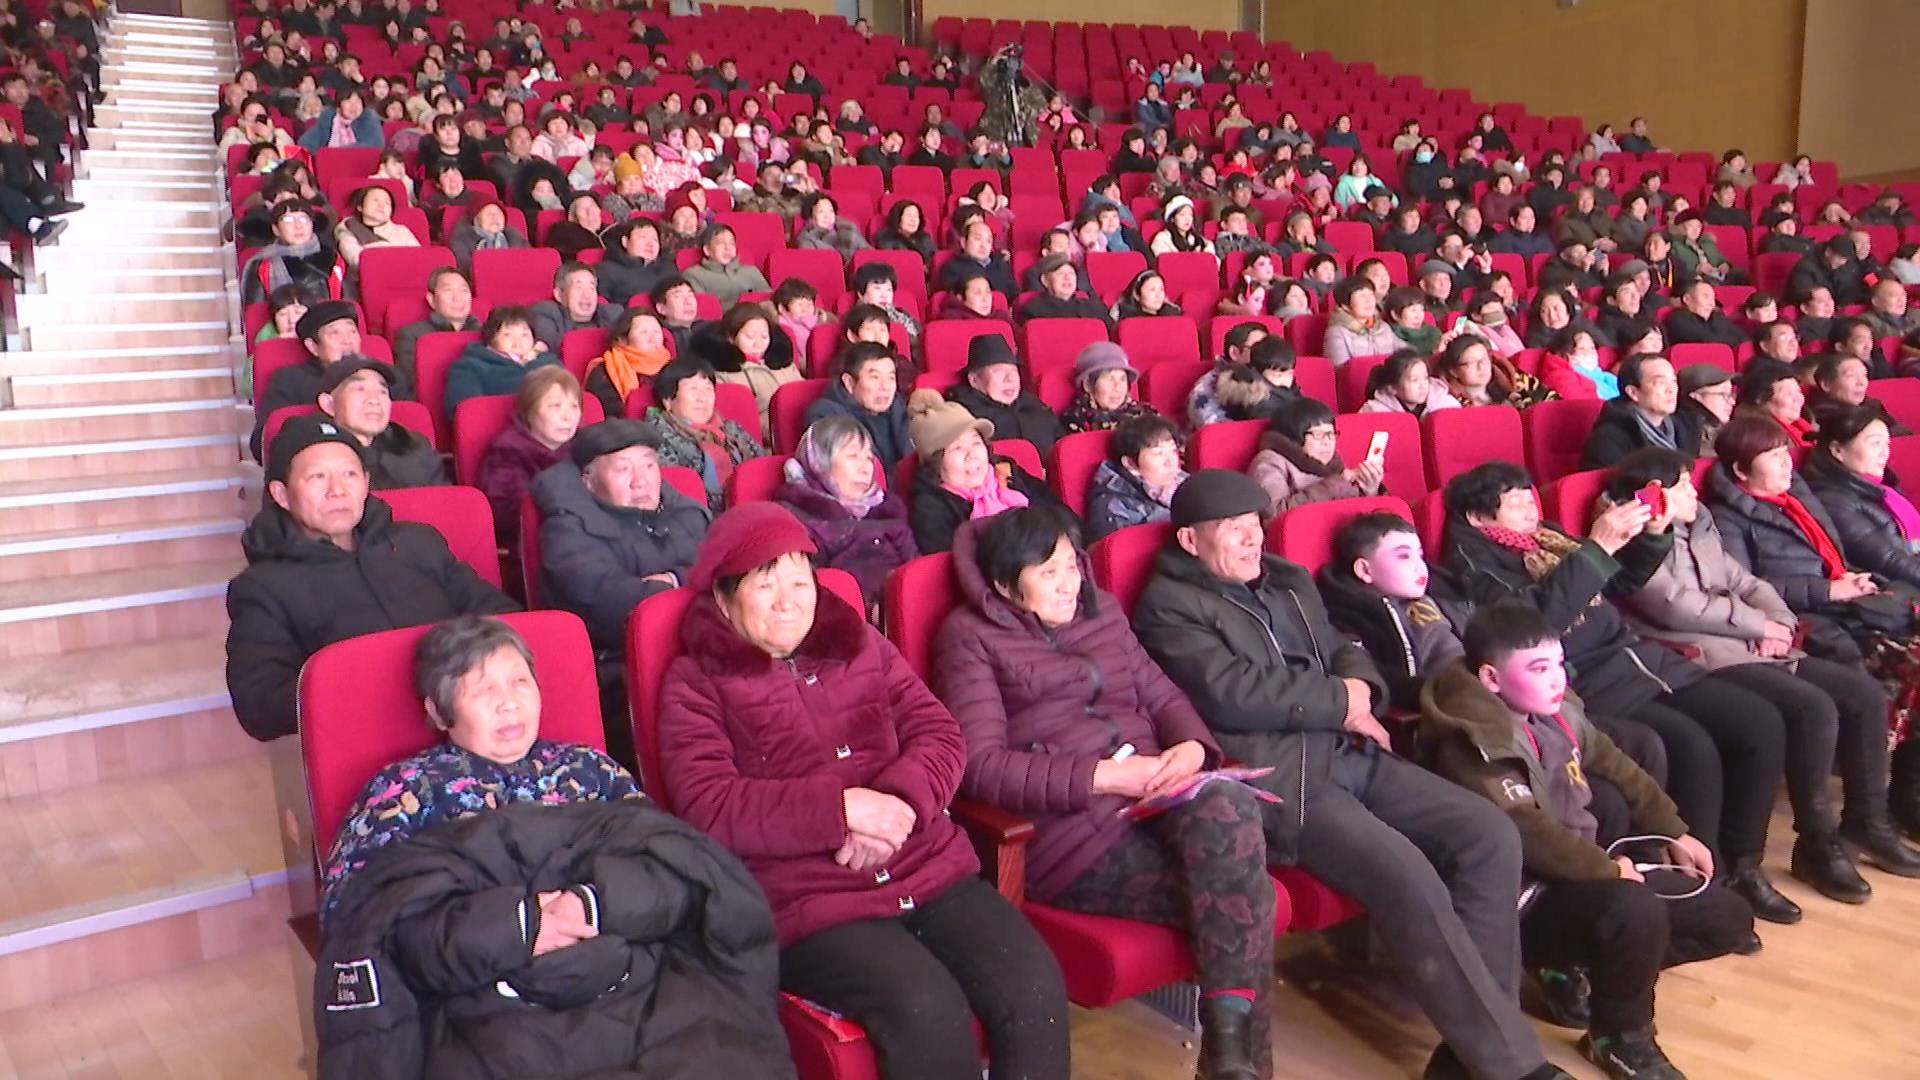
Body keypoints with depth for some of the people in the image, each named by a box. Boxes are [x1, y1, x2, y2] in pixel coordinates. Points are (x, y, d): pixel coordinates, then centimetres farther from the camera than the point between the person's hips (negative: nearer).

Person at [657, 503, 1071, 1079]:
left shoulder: (861, 645, 18)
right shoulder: (697, 684, 4)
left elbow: (941, 736, 9)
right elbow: (706, 807, -10)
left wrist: (898, 802, -13)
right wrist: (842, 808, -18)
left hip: (928, 866, 4)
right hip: (807, 901, -4)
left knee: (1034, 987, -19)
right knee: (930, 1011, -29)